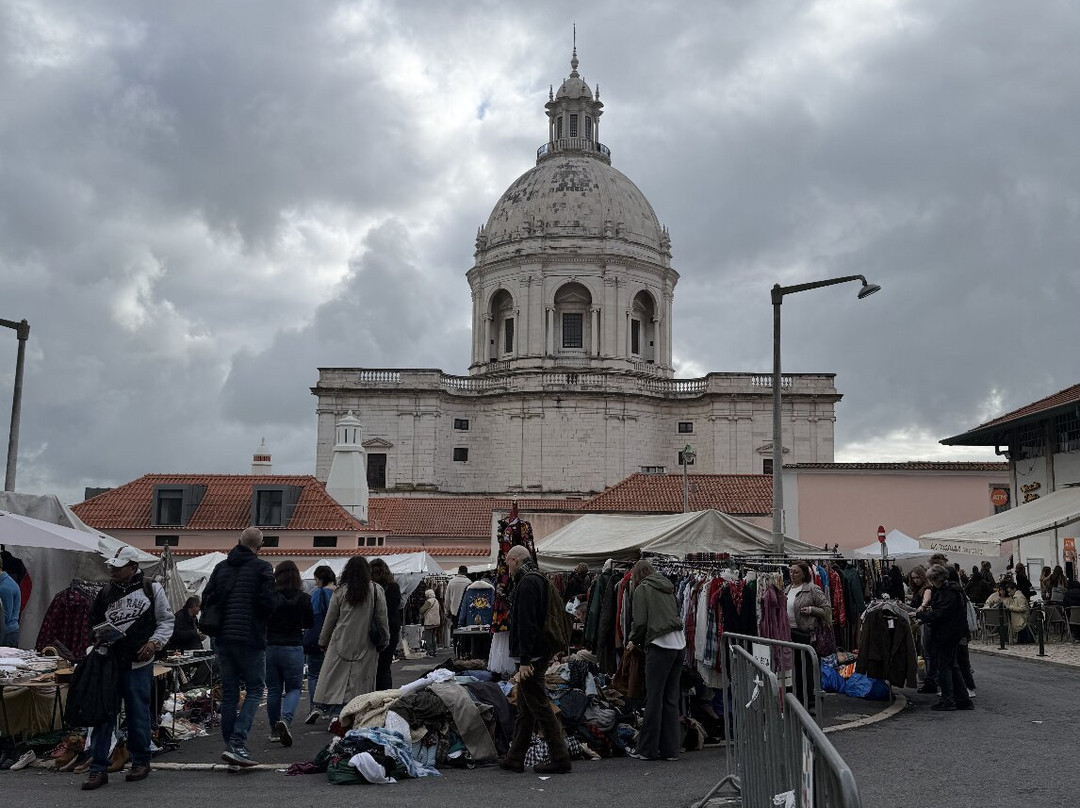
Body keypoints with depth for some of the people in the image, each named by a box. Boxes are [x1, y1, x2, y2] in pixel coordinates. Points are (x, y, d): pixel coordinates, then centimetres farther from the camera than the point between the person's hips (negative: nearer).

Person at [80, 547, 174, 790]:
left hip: (139, 663, -3)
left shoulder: (151, 589, 0)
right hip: (109, 661, 3)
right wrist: (99, 633, -1)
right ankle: (98, 768, 6)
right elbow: (94, 621, 21)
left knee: (138, 715, 6)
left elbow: (166, 621, 5)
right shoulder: (105, 592, 10)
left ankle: (141, 762, 22)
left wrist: (154, 642, -10)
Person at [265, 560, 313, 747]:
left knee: (273, 690, 13)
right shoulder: (302, 598, -7)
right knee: (294, 688, 8)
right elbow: (309, 623, 3)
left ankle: (274, 731, 20)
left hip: (270, 647, 1)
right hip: (293, 648, -1)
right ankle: (285, 719, -18)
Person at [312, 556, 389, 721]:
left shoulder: (341, 591, 0)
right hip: (365, 645, 0)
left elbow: (330, 619, 7)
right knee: (361, 682, 6)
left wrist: (324, 642, 17)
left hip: (341, 643, 0)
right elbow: (382, 618, 2)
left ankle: (336, 713, -13)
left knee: (337, 682, 2)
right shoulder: (376, 590, -1)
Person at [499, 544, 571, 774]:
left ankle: (559, 757, -2)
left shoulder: (527, 583, -15)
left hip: (532, 657, -10)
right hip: (538, 655, 10)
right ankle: (514, 758, 21)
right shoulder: (537, 580, 17)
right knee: (525, 710, 14)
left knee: (539, 706, -5)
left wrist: (525, 660, -23)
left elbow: (526, 624, -22)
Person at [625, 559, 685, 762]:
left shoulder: (642, 589, 1)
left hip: (660, 645, -7)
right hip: (679, 644, 7)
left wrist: (633, 641, 12)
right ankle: (670, 749, 12)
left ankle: (647, 749, 3)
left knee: (654, 698, -2)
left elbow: (640, 621, -6)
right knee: (671, 698, 10)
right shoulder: (667, 588, 20)